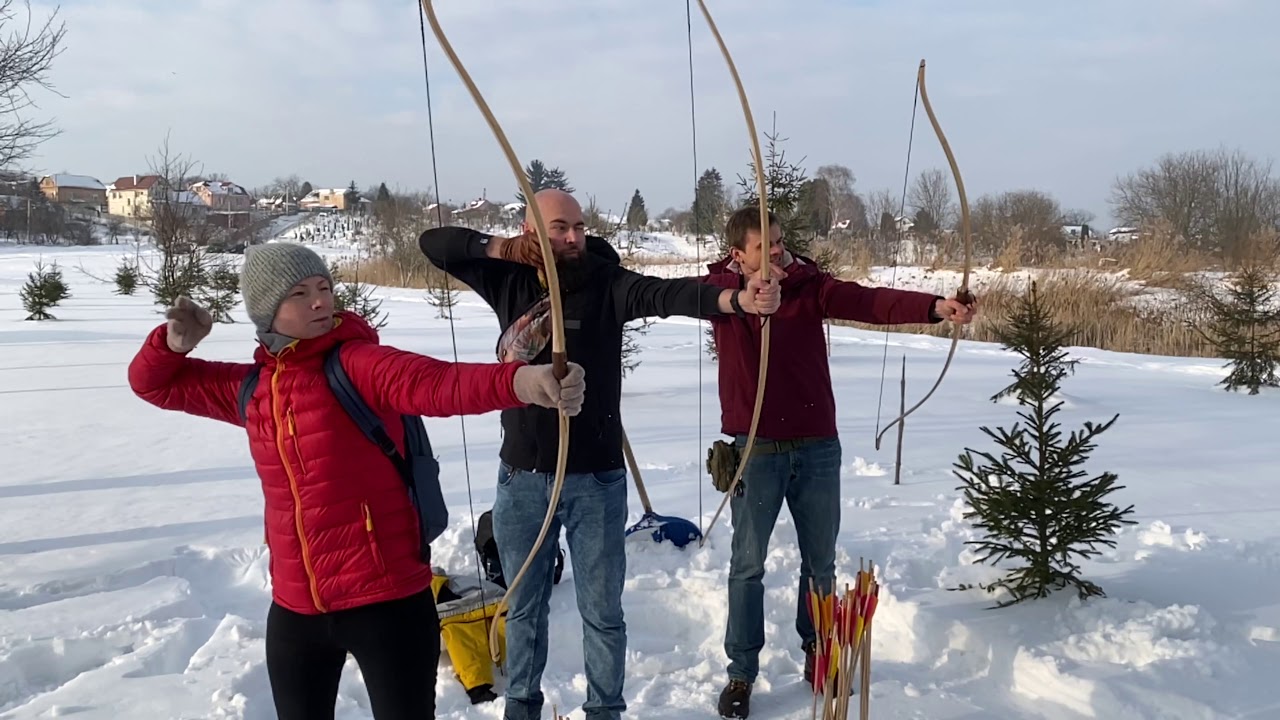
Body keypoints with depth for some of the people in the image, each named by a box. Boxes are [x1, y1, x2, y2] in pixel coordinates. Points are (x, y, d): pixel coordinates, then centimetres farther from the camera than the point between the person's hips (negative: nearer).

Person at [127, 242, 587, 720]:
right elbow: (154, 383, 21)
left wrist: (519, 379, -52)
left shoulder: (357, 363, -11)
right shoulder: (250, 387, 7)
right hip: (295, 607, 6)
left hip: (387, 599, -5)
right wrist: (174, 343, -3)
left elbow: (434, 382, -31)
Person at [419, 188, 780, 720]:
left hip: (595, 478, -2)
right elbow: (434, 243, 5)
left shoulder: (607, 283, -8)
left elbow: (668, 294, -26)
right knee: (523, 606, 18)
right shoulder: (509, 280, 1)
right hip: (521, 477, 3)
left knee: (601, 609, 9)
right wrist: (501, 247, -11)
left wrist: (736, 298, -44)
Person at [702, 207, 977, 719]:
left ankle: (818, 655, 34)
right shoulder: (719, 287, -4)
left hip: (817, 447, 2)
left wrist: (934, 306, -34)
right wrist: (754, 281, -45)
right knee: (747, 565, 7)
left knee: (820, 562, 14)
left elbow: (869, 302, -17)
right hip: (755, 450, -2)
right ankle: (741, 672, 21)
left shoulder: (809, 285, -3)